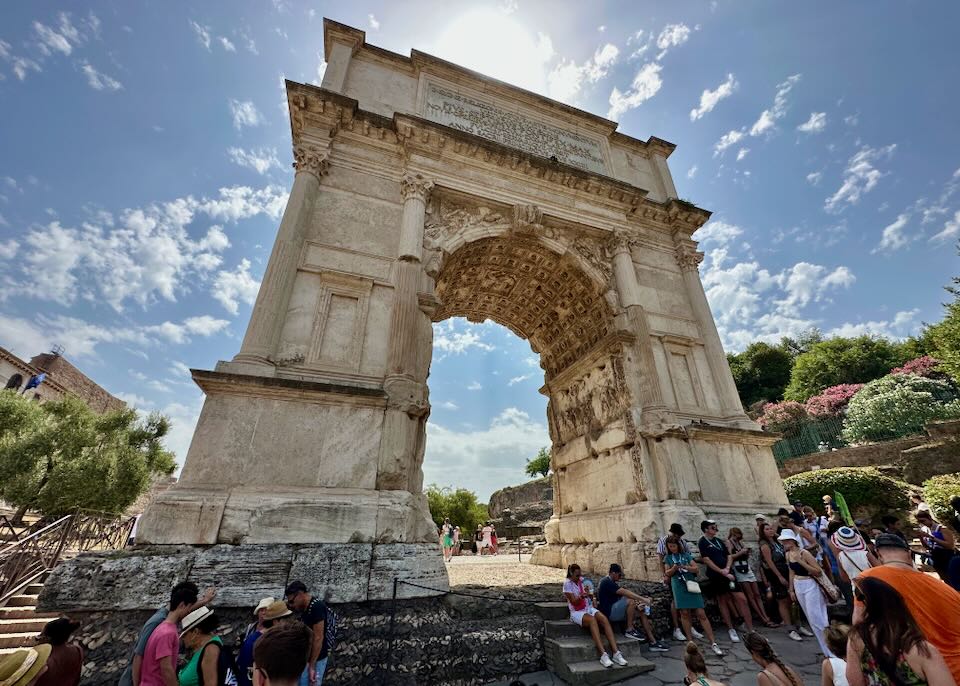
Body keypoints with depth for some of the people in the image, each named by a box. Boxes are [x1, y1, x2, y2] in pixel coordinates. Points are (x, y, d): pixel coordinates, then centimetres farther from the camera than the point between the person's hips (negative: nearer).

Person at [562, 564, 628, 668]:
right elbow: (573, 602, -15)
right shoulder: (567, 583, -9)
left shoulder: (582, 580, 8)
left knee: (604, 619, -25)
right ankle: (603, 655, -41)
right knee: (592, 620, -36)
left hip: (588, 608, 5)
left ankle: (616, 653, -32)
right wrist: (581, 596, -32)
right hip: (576, 612, -5)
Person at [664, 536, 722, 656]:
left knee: (701, 614, -4)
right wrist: (674, 568, -16)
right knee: (684, 613, 1)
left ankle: (713, 643, 0)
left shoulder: (686, 555, 6)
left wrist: (686, 567, -18)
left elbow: (696, 568, 2)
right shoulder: (668, 558, 7)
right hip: (679, 588, 0)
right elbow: (667, 573, 4)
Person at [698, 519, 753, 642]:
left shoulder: (718, 541, 11)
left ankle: (751, 630, 8)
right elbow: (707, 560, -13)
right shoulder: (702, 542, -9)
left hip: (728, 573, 5)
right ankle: (731, 629, 18)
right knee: (722, 601, 5)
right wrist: (722, 573, -14)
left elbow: (728, 556, 12)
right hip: (715, 576, -5)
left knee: (742, 599, 0)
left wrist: (727, 569, -6)